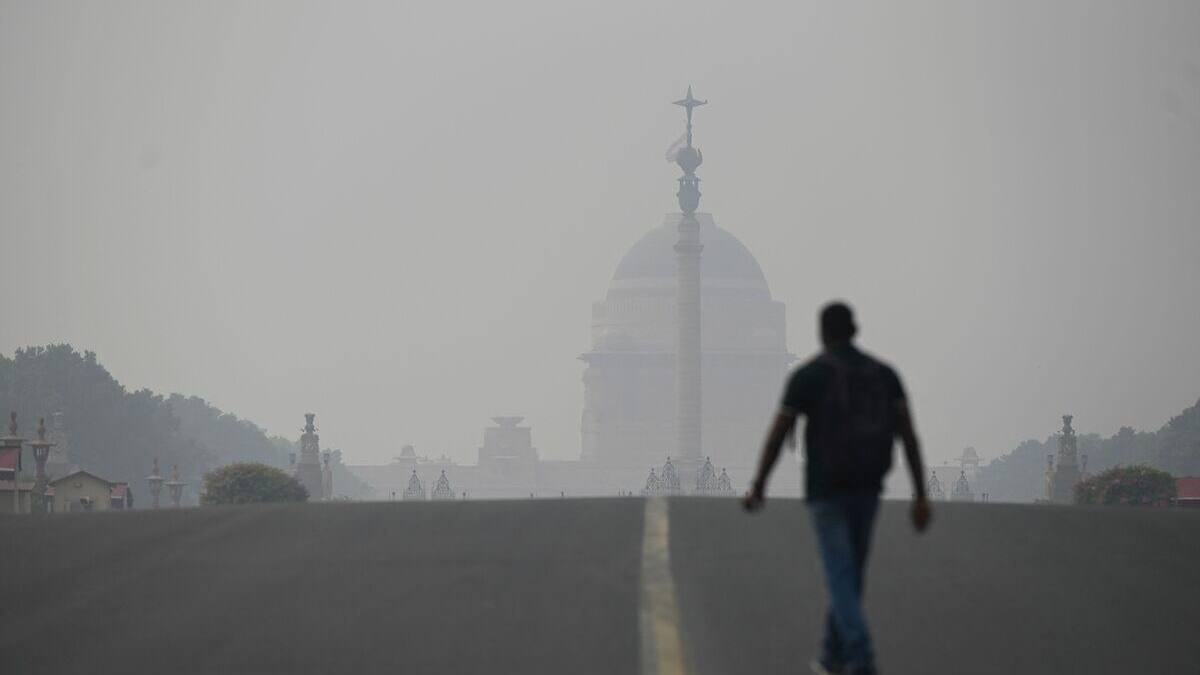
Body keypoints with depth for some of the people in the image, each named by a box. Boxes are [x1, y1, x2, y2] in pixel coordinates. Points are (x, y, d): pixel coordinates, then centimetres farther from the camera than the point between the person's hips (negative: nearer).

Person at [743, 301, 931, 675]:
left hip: (826, 490, -5)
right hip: (867, 489, 5)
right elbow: (908, 434, -4)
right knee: (849, 573, 21)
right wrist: (921, 497, -5)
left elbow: (777, 436, -6)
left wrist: (757, 488, 9)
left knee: (842, 581, -7)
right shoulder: (884, 374, 5)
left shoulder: (807, 375, -7)